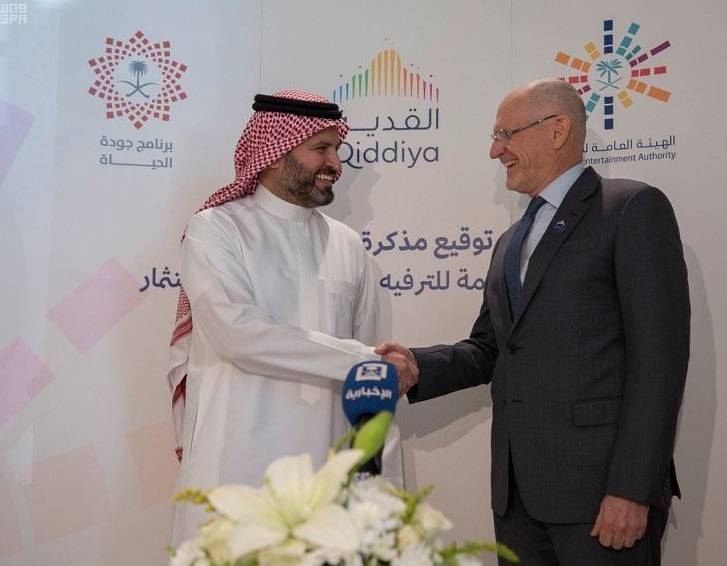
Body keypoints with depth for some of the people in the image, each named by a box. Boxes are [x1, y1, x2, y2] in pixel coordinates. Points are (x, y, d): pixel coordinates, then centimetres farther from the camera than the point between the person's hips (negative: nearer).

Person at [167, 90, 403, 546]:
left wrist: (385, 476, 7)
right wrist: (356, 359, -14)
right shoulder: (216, 230, -3)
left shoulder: (348, 245, 9)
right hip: (237, 470, -4)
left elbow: (371, 375, 10)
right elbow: (240, 333, -17)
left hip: (330, 470, 4)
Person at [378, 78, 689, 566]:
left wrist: (633, 488, -17)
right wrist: (420, 368, -1)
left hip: (602, 486, -7)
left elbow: (658, 355, -12)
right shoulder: (512, 242, 19)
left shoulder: (634, 208, -5)